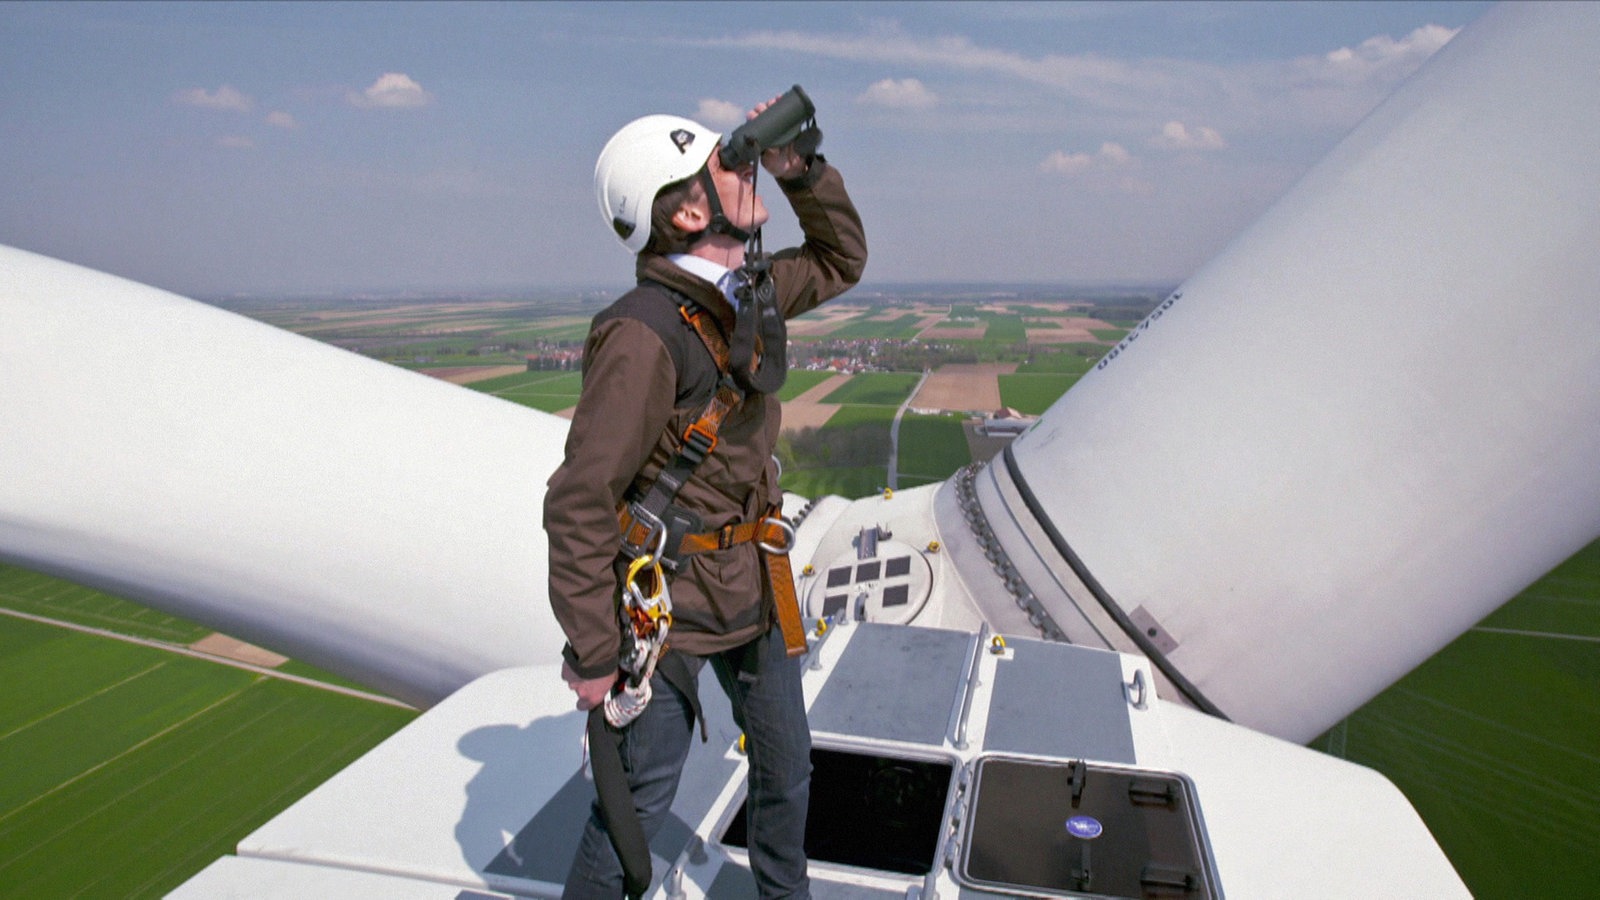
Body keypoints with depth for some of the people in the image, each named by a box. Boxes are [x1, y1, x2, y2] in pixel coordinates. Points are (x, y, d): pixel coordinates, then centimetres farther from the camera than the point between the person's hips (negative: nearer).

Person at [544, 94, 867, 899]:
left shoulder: (746, 293, 1)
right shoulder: (643, 333, -25)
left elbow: (840, 264, 19)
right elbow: (580, 504, -24)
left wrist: (804, 173, 2)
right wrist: (593, 653, -19)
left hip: (753, 595, 8)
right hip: (669, 613, -8)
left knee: (786, 769, 25)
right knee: (637, 807, 10)